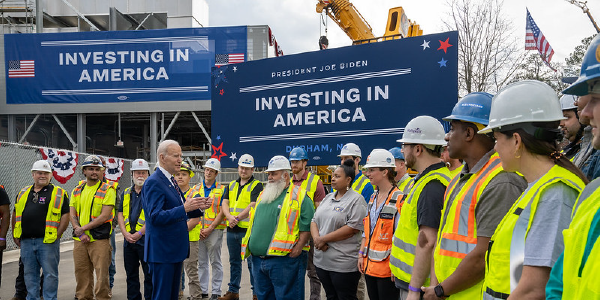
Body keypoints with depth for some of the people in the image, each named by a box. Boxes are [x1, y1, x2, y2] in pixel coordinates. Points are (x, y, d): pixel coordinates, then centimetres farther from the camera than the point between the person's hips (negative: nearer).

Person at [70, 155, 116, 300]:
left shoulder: (107, 190, -4)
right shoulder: (77, 191, 13)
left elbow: (105, 216, -12)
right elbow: (72, 215, 9)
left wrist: (84, 228, -13)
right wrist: (81, 233, -6)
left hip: (99, 240, -5)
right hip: (79, 240, 5)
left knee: (102, 274, -3)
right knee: (81, 273, 12)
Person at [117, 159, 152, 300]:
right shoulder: (126, 193, 14)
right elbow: (120, 214, 9)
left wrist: (140, 233, -16)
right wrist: (125, 233, -5)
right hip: (128, 240, 5)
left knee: (149, 274, -1)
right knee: (131, 274, 13)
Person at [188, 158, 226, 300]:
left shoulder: (221, 190, 0)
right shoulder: (195, 189, 10)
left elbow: (222, 213, -6)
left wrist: (210, 229, -13)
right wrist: (197, 229, -4)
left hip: (214, 230, -3)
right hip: (198, 231, 3)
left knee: (215, 262, 3)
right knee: (201, 262, 10)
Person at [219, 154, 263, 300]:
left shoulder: (256, 186, -2)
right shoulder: (231, 185, 16)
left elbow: (253, 205, -14)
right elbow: (224, 204, 6)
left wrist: (237, 218, -18)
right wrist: (230, 217, -13)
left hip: (248, 229, -6)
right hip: (231, 230, 6)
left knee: (252, 262, -2)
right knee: (234, 262, 15)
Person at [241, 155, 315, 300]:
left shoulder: (299, 197, -5)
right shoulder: (263, 195, 18)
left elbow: (306, 226, -12)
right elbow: (254, 221, 25)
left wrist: (298, 248, -19)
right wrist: (248, 246, 17)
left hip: (284, 259, -7)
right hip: (258, 259, 8)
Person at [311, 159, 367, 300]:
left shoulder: (356, 199, -9)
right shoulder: (328, 198, 14)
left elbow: (352, 228, -19)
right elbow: (314, 220, 13)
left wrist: (324, 239, -16)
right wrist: (317, 239, -9)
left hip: (344, 264, -7)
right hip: (321, 260, 7)